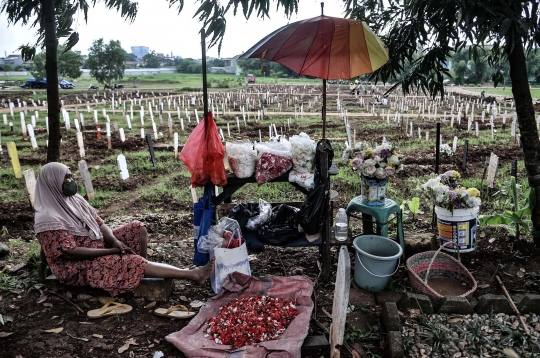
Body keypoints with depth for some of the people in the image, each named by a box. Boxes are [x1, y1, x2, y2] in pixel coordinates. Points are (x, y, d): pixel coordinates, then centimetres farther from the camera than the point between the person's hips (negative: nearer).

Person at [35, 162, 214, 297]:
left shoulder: (75, 199, 3)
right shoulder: (48, 219, -21)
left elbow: (99, 223, 5)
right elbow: (70, 252, -24)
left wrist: (115, 242, -16)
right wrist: (111, 250, -22)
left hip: (99, 245, 8)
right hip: (77, 266, -8)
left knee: (137, 228, -6)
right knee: (131, 260, -27)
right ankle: (192, 274, -28)